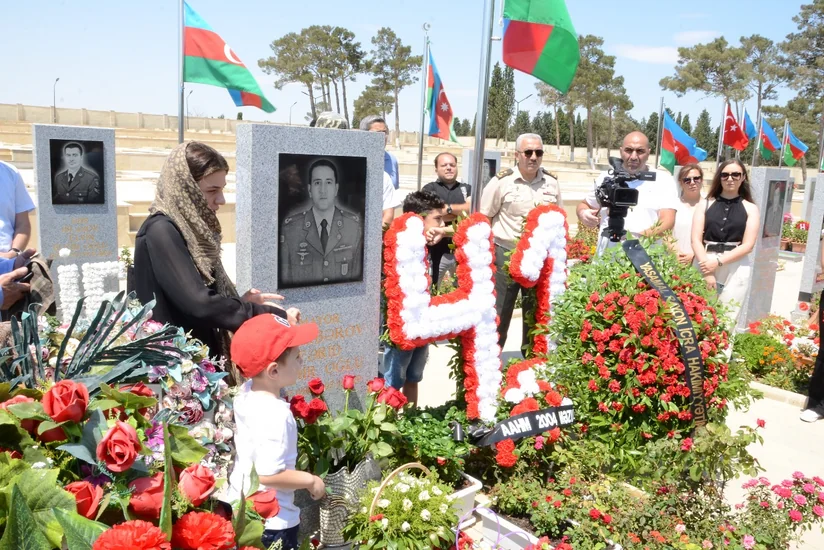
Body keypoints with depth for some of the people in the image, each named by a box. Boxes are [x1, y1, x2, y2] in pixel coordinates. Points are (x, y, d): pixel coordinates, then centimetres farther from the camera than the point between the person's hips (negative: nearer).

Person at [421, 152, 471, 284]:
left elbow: (472, 209, -6)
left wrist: (448, 208, -11)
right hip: (436, 250, -2)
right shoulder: (429, 189, 6)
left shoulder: (467, 189, 13)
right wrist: (462, 212, -7)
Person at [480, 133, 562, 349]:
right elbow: (483, 218, -3)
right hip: (506, 255, -4)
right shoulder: (502, 181, -8)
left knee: (536, 314, 13)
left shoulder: (552, 182, 5)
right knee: (498, 313, 3)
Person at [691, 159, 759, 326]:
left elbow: (747, 245, -1)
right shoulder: (705, 204, 8)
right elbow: (696, 239, -1)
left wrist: (718, 262, -14)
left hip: (736, 268, 0)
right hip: (705, 263, 0)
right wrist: (707, 272, -12)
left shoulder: (750, 208, 7)